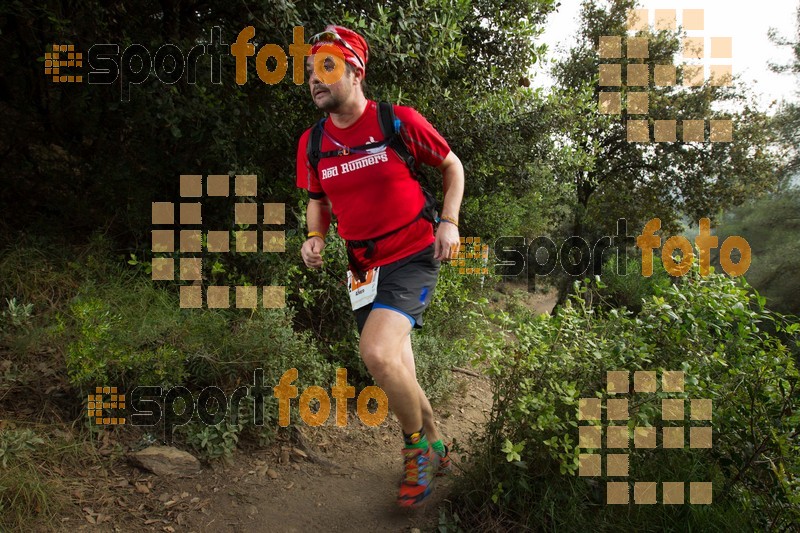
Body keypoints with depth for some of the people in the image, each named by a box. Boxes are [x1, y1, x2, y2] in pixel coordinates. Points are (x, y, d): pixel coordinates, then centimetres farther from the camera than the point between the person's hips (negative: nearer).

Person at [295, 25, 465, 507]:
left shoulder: (399, 121, -11)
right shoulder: (312, 142, 0)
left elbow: (452, 166, 4)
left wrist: (449, 220, -8)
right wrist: (315, 237, -4)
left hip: (413, 256, -5)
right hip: (365, 265, 5)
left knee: (377, 351, -27)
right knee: (396, 370, 14)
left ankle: (420, 445, 2)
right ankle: (433, 448, 41)